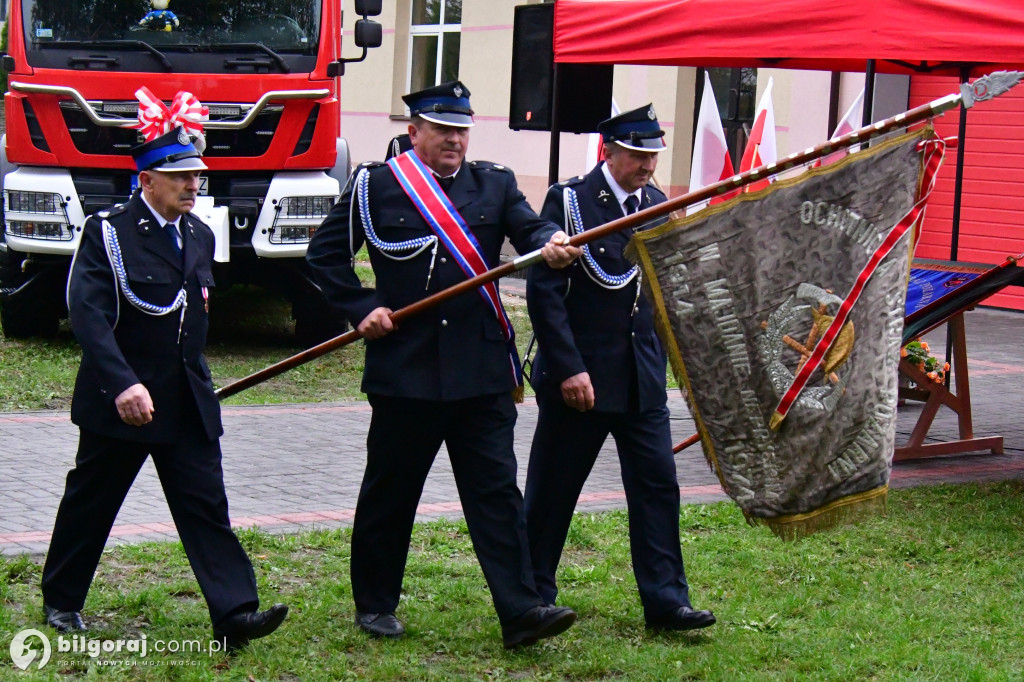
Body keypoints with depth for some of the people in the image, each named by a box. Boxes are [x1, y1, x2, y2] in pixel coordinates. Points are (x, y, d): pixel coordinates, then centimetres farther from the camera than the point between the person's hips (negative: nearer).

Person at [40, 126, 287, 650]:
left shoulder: (199, 237, 10)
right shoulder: (108, 233, -11)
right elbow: (88, 313, -21)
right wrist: (122, 384, -31)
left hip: (187, 404, 5)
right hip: (120, 402, -5)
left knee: (206, 506, -3)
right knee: (89, 504, 10)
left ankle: (235, 612, -9)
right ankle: (61, 601, 27)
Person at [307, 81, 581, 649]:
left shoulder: (495, 184, 10)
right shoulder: (374, 186, 2)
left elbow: (529, 229, -6)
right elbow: (325, 253, 7)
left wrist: (551, 245, -29)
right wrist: (361, 308, -5)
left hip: (483, 371, 2)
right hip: (405, 369, -2)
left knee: (496, 489, -2)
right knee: (389, 493, 9)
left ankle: (520, 611, -5)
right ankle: (374, 604, 24)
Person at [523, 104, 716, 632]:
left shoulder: (657, 205, 9)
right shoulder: (568, 201, -9)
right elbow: (543, 289, -13)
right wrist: (568, 367, -19)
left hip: (642, 377, 5)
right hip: (580, 376, -5)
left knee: (658, 484, 1)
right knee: (552, 489, 5)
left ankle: (665, 600, 5)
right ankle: (532, 597, 19)